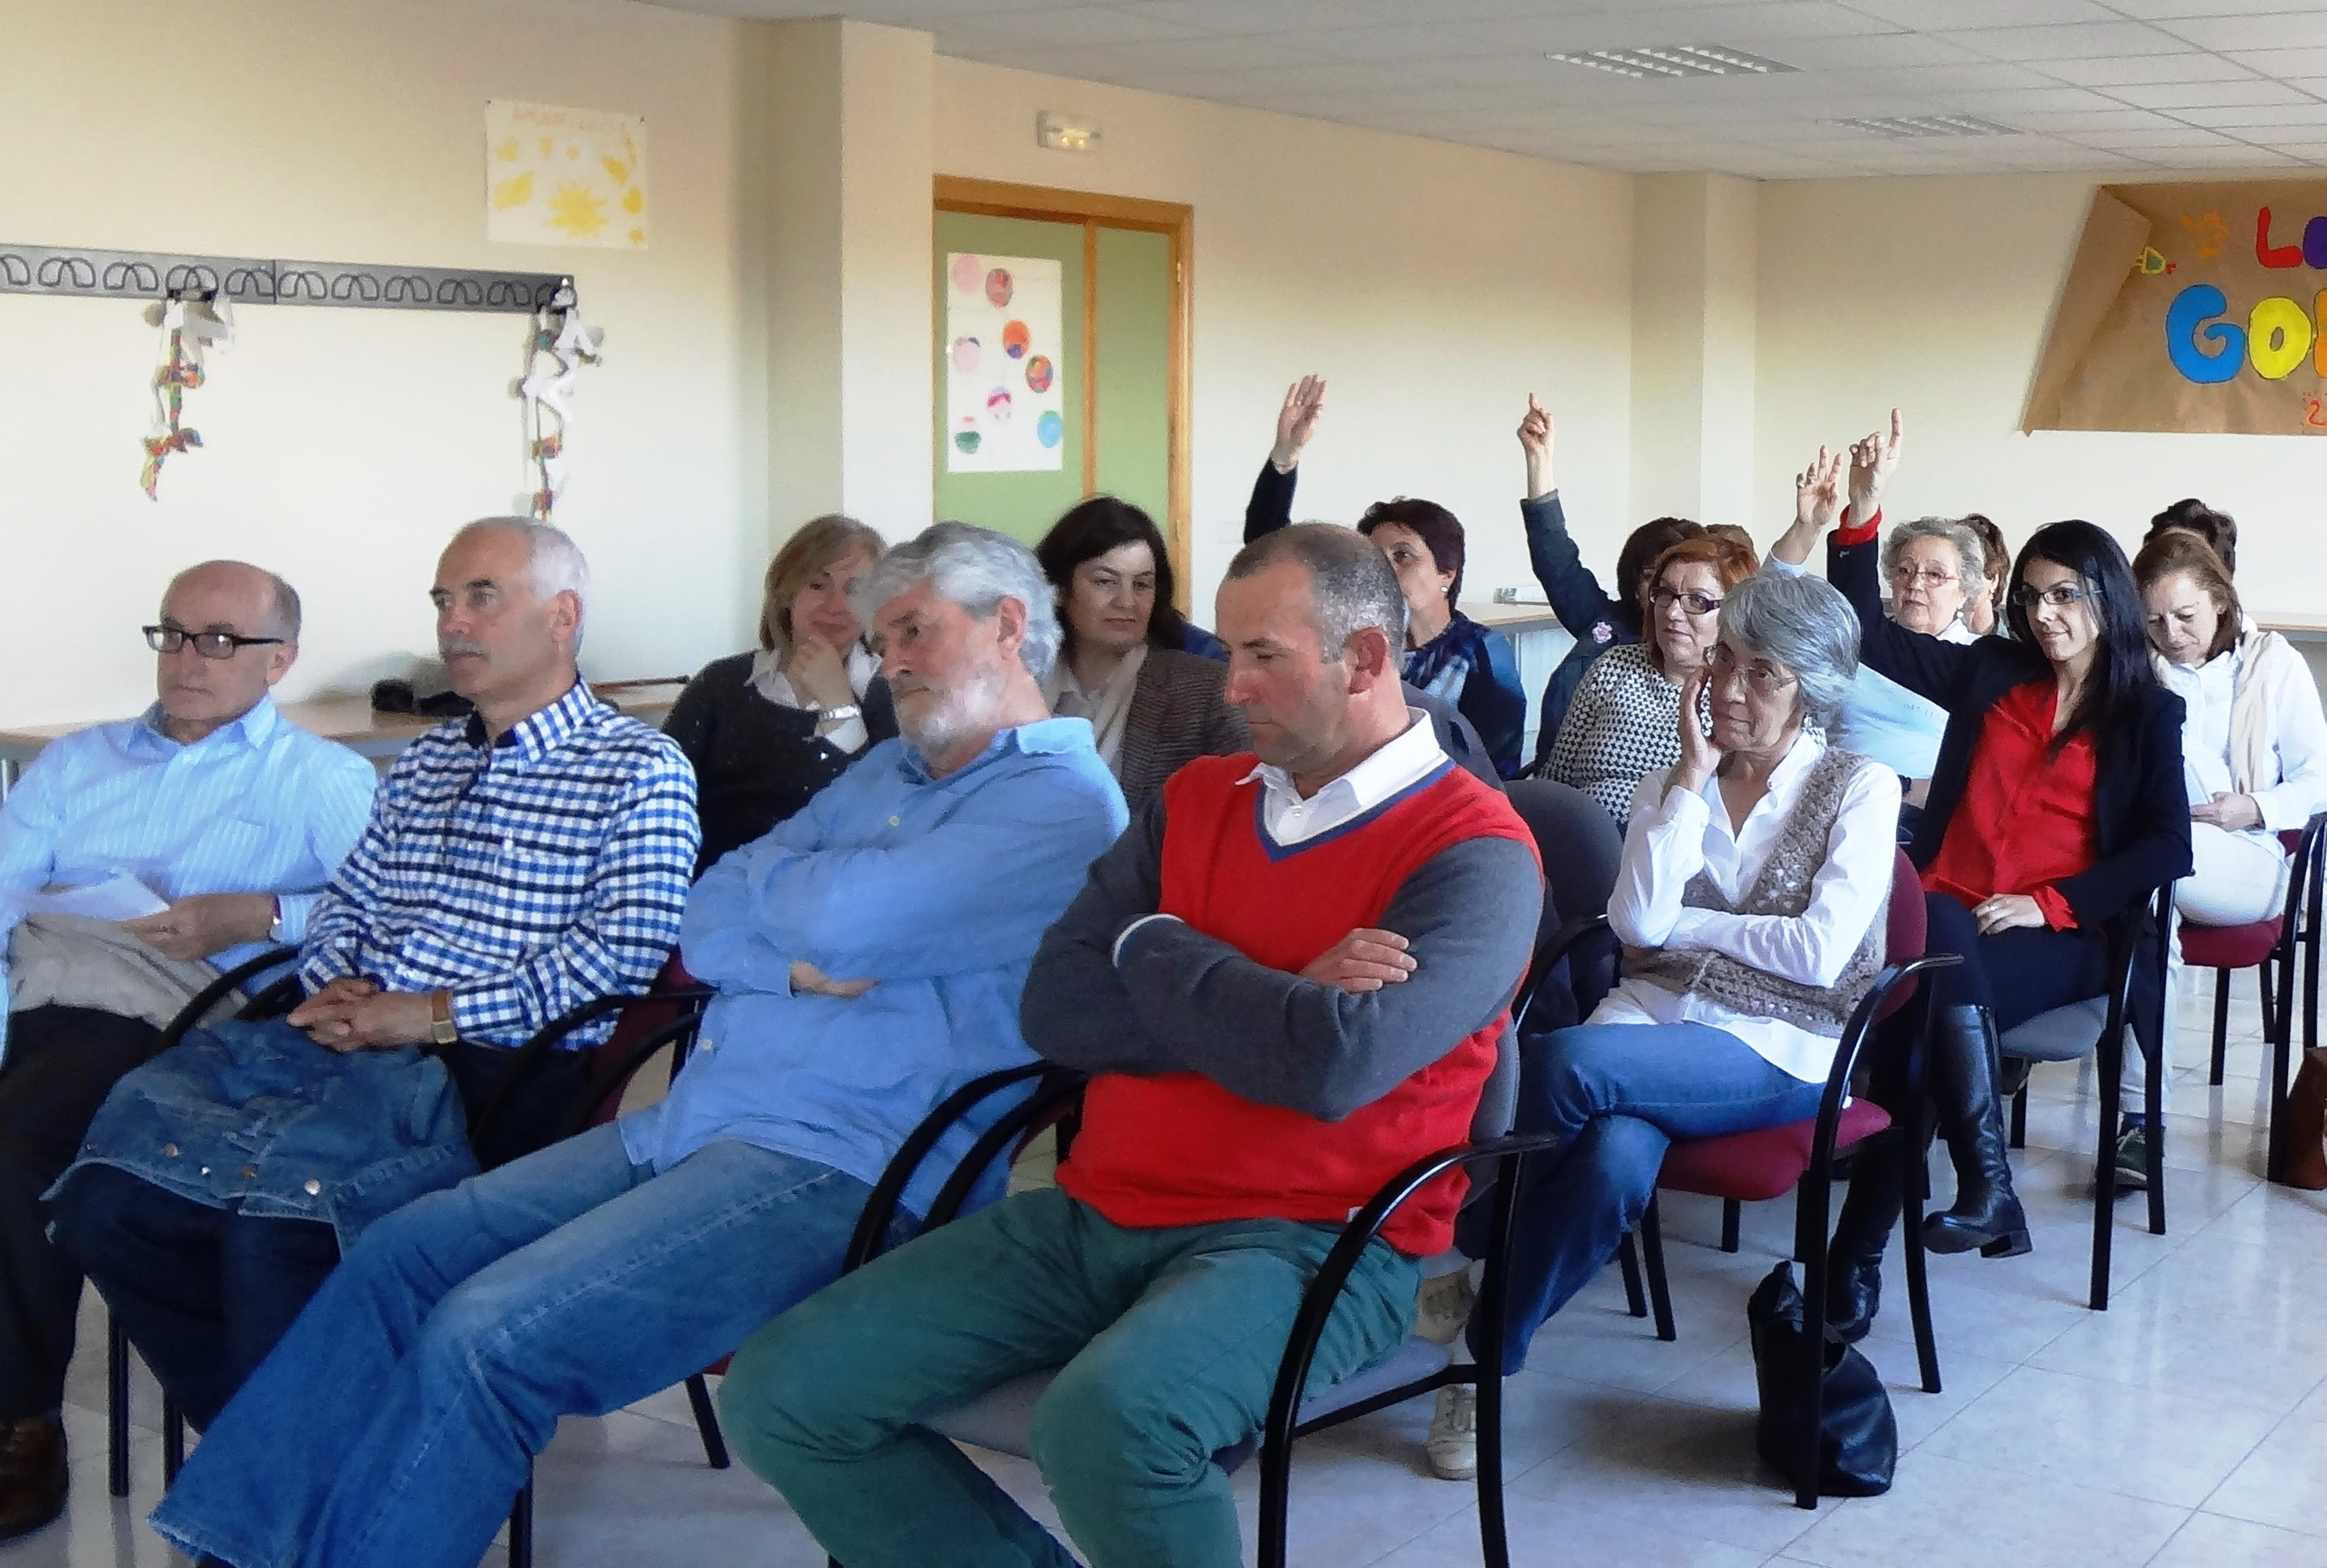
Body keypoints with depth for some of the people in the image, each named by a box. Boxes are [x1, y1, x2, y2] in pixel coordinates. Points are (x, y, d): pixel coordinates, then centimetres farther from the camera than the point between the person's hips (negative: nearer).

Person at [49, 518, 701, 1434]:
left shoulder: (638, 769, 2)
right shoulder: (426, 762, 26)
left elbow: (627, 946, -11)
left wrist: (435, 1013, -14)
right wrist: (333, 987, 2)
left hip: (498, 1064, -7)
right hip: (344, 1043, 7)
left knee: (276, 1208, -32)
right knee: (104, 1201, -13)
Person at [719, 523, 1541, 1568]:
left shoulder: (1476, 854, -6)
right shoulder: (1198, 799, 14)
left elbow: (1331, 1062, -23)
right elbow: (1054, 1008, 2)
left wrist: (1157, 954, -6)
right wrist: (1269, 1005, -11)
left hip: (1306, 1243, -6)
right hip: (1097, 1211, 7)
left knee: (1106, 1422, -37)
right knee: (780, 1394, -5)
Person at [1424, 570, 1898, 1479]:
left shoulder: (1861, 789, 6)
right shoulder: (1674, 785, 17)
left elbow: (1820, 951, -8)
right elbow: (1637, 923, -2)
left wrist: (1682, 923, -1)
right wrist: (1692, 777, -2)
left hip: (1778, 1054, -3)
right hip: (1652, 1022, 3)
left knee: (1569, 1062, -33)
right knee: (1614, 1161, -35)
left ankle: (1472, 1243, -11)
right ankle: (1485, 1360, -20)